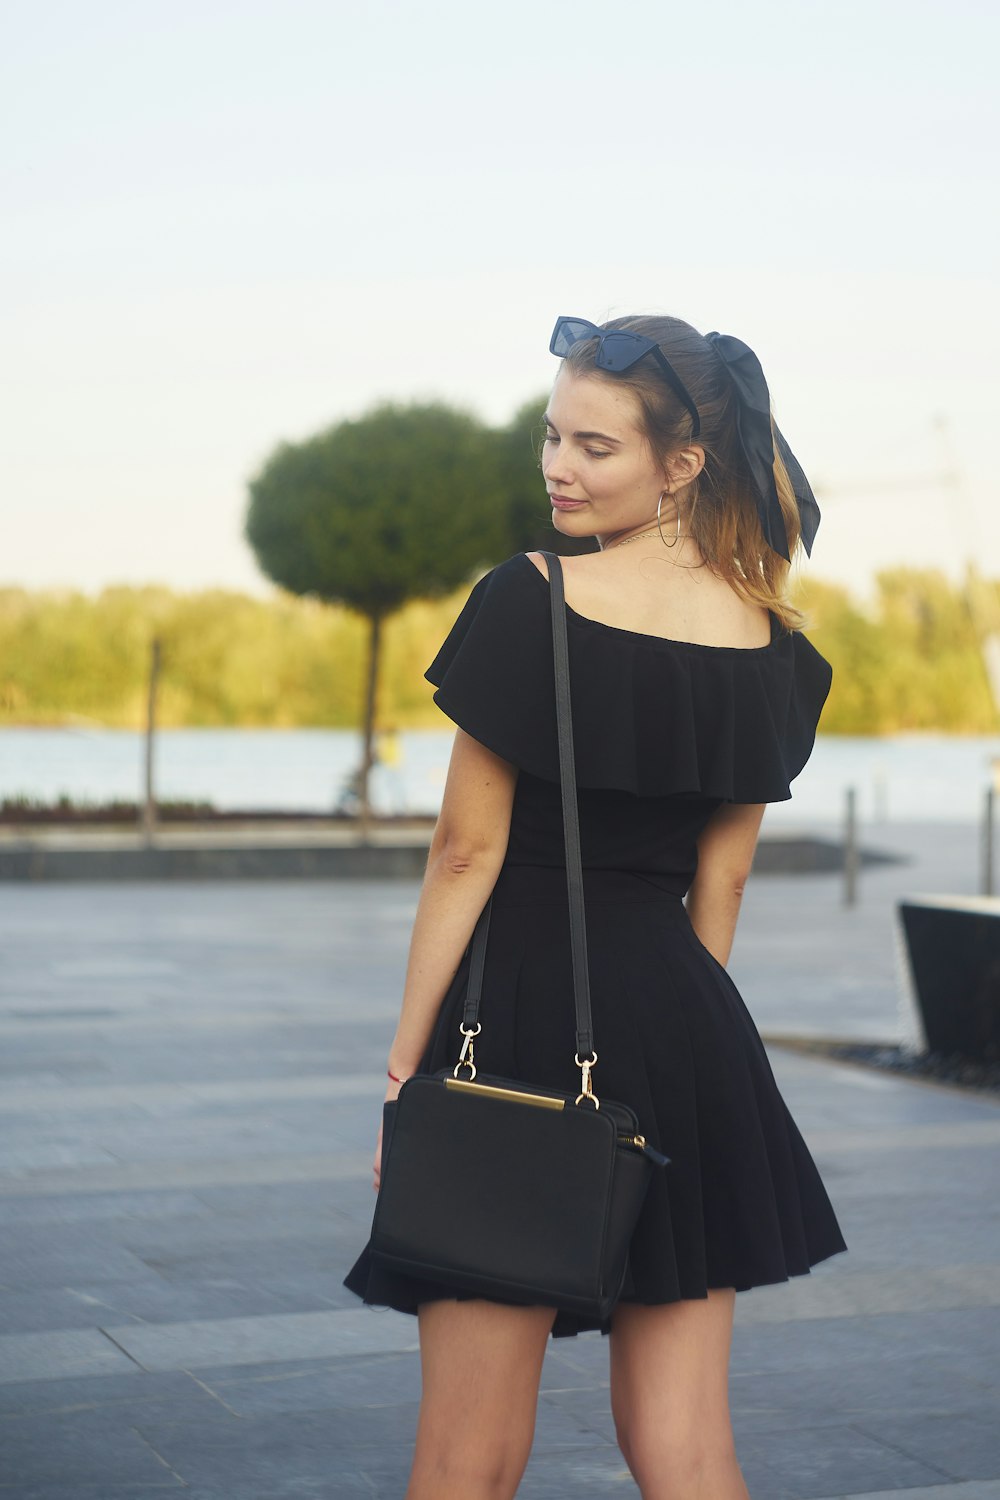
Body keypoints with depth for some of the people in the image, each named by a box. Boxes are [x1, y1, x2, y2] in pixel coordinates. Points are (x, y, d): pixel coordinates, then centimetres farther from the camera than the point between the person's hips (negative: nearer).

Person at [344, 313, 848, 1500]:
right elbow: (722, 880, 10)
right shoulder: (769, 641, 5)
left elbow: (467, 851, -9)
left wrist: (406, 1064, -4)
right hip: (692, 1028, 5)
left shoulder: (532, 602, -10)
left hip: (518, 1012, -5)